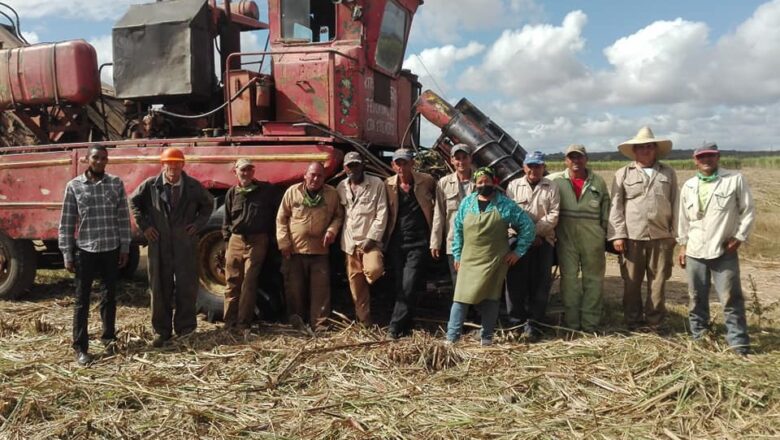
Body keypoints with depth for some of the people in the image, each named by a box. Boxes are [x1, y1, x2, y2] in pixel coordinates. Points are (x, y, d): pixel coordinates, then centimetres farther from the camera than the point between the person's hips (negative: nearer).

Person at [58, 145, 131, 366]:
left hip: (112, 249, 2)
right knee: (82, 299, 4)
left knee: (110, 296, 13)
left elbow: (123, 218, 4)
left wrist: (125, 247, 1)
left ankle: (109, 337, 28)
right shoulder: (74, 186, -2)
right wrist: (67, 254, -4)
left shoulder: (116, 183, 2)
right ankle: (80, 347, 12)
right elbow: (67, 222, -1)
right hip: (85, 250, -1)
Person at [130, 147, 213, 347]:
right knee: (160, 287, 6)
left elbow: (208, 204, 15)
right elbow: (133, 202, 12)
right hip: (159, 244, 0)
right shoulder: (151, 185, -2)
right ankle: (161, 330, 18)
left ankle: (185, 329, 18)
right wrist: (144, 225, 4)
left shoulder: (193, 186, -1)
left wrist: (198, 224, 3)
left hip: (186, 244, 0)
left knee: (187, 286, 5)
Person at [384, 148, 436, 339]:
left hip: (418, 242, -3)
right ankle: (405, 325, 20)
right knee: (400, 286, 8)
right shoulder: (388, 184, 2)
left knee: (409, 285, -11)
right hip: (396, 242, 3)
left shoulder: (427, 181, -2)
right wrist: (384, 238, 2)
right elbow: (385, 212, 9)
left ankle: (395, 326, -3)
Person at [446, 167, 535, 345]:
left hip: (495, 260, -1)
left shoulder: (505, 204, -3)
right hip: (469, 259, 2)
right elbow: (458, 230, 11)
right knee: (461, 296, -4)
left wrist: (518, 251, -2)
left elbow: (527, 226, 0)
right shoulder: (467, 203, 5)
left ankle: (487, 337, 17)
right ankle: (451, 337, 0)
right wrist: (457, 255, 8)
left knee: (490, 299, 6)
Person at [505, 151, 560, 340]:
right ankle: (515, 322, 7)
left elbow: (553, 215, 0)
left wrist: (536, 231, -11)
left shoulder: (551, 188, 10)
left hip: (543, 240, 0)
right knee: (516, 281, -2)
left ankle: (532, 324, 4)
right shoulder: (513, 185, 11)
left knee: (540, 282, -1)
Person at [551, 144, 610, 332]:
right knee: (568, 278, 4)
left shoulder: (598, 182, 7)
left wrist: (606, 236, 4)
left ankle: (590, 323, 14)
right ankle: (572, 322, 13)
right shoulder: (556, 181, 2)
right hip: (566, 238, -1)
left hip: (593, 238, 1)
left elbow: (606, 212, 8)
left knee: (593, 278, 6)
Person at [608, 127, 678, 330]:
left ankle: (654, 323, 17)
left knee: (658, 281, 6)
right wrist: (617, 235, -6)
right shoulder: (623, 174, 5)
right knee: (631, 282, 6)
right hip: (632, 237, -1)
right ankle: (633, 322, 18)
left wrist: (675, 233, 4)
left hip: (661, 237, 1)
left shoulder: (668, 173, 11)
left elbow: (675, 205, 9)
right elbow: (616, 206, 1)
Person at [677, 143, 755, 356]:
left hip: (725, 251, -3)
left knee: (731, 298, -3)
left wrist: (739, 237, -8)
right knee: (697, 297, 11)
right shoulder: (688, 186, 8)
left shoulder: (735, 180, -3)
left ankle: (738, 342, 5)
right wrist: (682, 245, 12)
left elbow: (748, 210, -1)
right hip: (695, 251, 4)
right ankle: (699, 335, 23)